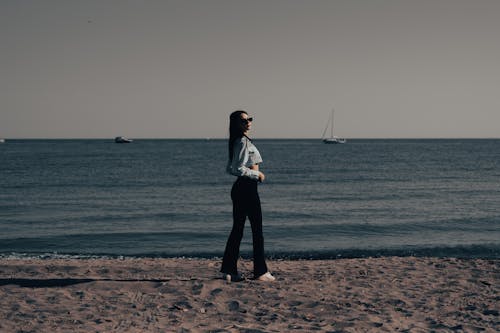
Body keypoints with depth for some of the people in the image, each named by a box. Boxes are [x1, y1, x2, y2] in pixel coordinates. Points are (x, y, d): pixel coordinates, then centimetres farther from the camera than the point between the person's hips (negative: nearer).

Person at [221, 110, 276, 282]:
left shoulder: (237, 142, 15)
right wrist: (257, 174, -10)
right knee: (257, 230, -1)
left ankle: (229, 270, 11)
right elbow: (238, 169, -21)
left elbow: (230, 169, 19)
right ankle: (261, 271, 4)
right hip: (247, 188, -9)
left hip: (239, 188, 9)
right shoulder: (244, 142, -14)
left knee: (237, 230, 10)